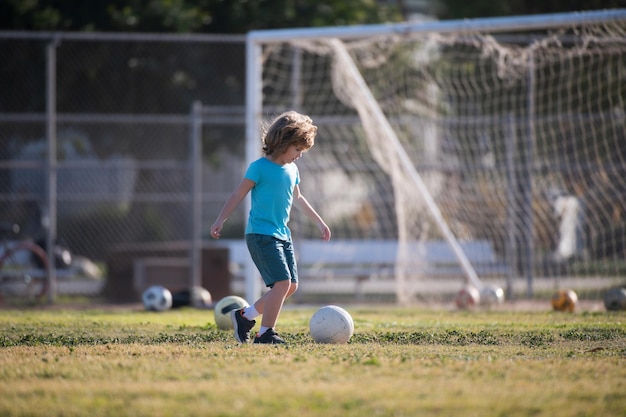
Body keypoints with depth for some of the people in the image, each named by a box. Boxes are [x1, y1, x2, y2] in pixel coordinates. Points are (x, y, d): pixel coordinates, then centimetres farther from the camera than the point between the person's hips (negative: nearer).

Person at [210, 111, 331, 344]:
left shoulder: (292, 170, 13)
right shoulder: (260, 167, -10)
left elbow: (297, 199, 29)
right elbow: (238, 195, -10)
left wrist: (319, 222, 35)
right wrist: (220, 220, -19)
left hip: (282, 235, 9)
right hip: (261, 235, -9)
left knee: (291, 286, 7)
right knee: (282, 282, -18)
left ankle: (245, 316, 20)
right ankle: (265, 333, -10)